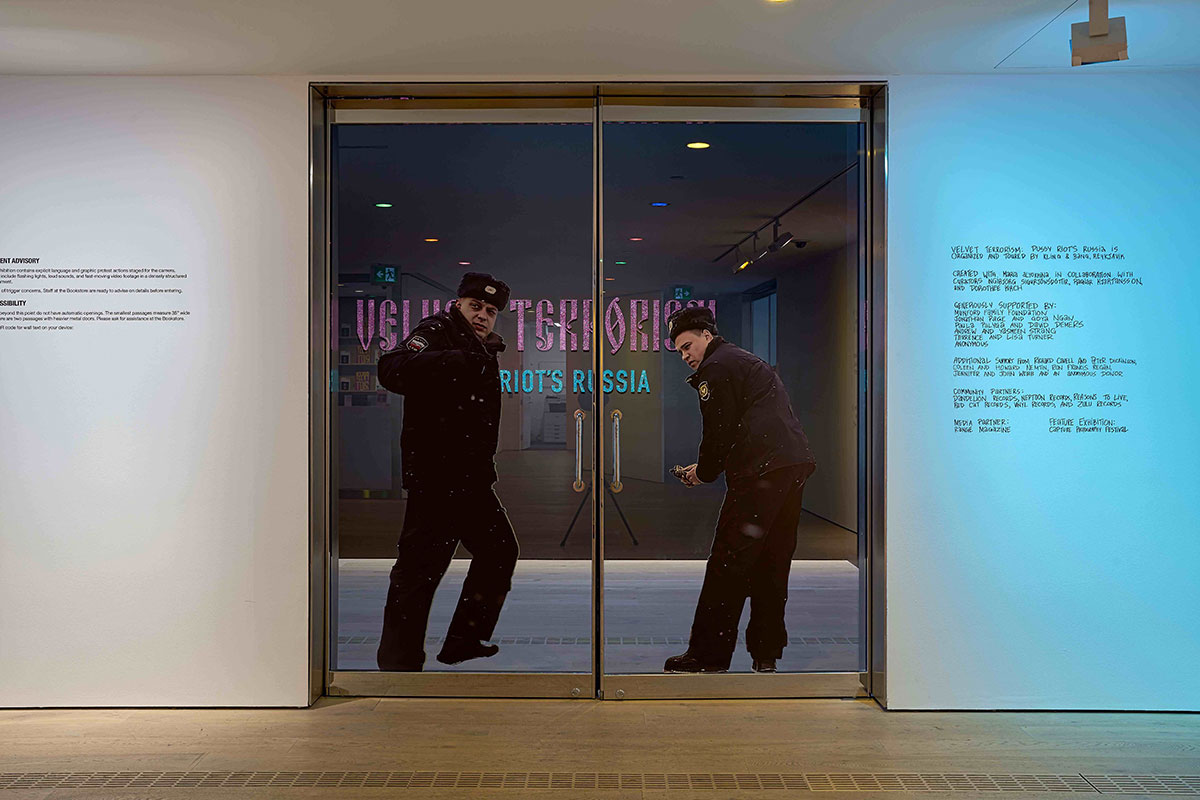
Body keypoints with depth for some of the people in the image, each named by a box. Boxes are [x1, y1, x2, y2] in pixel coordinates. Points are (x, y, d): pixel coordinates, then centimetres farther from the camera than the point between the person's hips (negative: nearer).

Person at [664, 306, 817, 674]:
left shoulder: (716, 367, -2)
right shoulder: (749, 361, 28)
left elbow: (720, 432, -9)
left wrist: (703, 472, 8)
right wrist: (707, 468, 21)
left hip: (761, 472, -10)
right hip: (795, 465, 10)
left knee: (728, 562, -5)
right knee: (772, 563, 13)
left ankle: (708, 654, -1)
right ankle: (766, 652, 19)